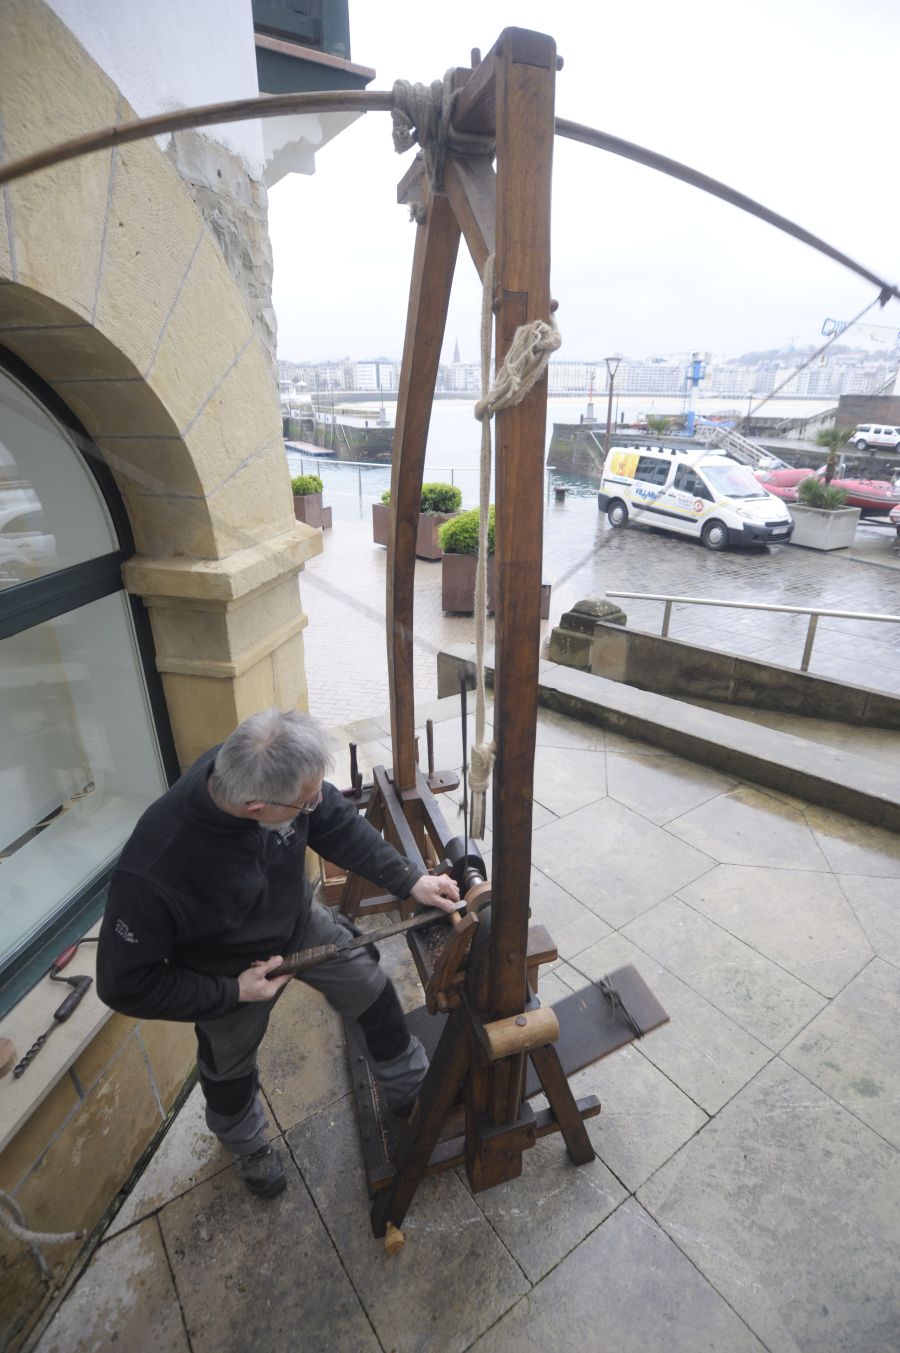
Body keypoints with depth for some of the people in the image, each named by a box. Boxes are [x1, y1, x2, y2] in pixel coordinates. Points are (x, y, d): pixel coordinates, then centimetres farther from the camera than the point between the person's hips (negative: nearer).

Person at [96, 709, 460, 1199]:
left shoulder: (273, 771, -33)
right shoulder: (152, 873, -44)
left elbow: (338, 824, -15)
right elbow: (125, 985, -26)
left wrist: (410, 880, -19)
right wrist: (232, 992, -21)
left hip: (301, 921, 4)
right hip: (229, 971, -3)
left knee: (375, 995, 15)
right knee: (230, 1069, 25)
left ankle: (412, 1093, 45)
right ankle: (248, 1147, 60)